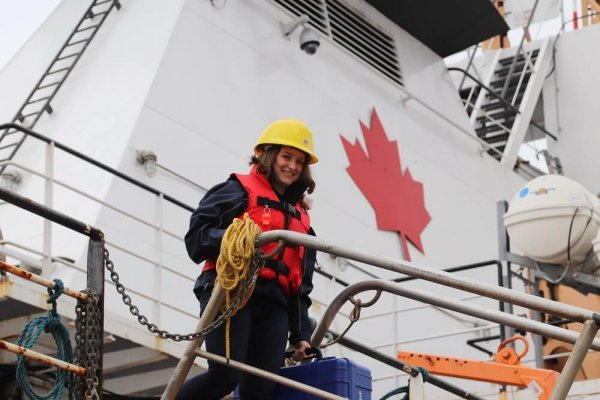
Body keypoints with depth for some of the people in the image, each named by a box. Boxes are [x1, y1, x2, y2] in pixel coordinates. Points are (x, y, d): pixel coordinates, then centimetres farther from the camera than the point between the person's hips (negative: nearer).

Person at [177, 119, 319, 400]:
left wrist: (301, 335, 17)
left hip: (273, 304, 5)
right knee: (225, 376, -21)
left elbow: (301, 285, 26)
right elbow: (197, 237, -1)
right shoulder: (240, 190, 10)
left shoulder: (301, 217, 28)